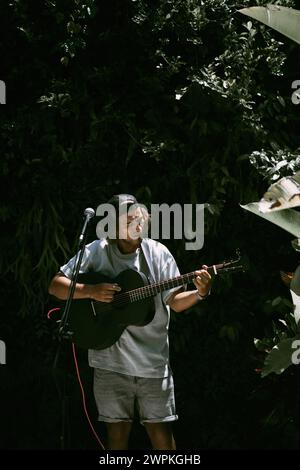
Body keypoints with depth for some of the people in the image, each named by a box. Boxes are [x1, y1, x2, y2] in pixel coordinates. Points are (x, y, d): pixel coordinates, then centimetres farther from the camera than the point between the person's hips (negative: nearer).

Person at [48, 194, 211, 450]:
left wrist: (199, 293, -19)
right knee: (117, 431, 7)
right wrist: (90, 290, -19)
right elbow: (56, 286, -3)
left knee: (161, 432, 1)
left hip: (152, 360, 0)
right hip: (111, 361, 0)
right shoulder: (97, 252, -3)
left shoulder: (157, 253, 0)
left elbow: (175, 301, 0)